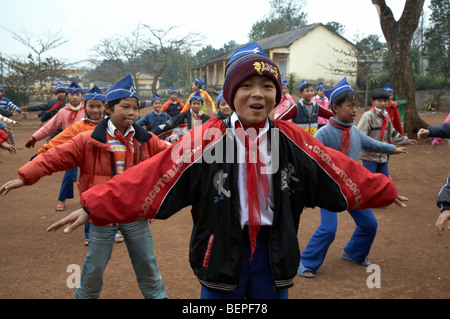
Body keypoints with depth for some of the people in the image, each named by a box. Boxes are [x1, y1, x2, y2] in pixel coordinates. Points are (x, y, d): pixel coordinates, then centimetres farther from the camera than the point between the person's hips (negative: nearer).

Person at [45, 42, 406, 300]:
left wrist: (383, 190, 16)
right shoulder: (207, 139, -13)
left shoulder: (291, 140, -4)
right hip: (221, 252, -2)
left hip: (273, 252, 2)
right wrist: (94, 208, -21)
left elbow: (338, 170, 7)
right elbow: (153, 175, -17)